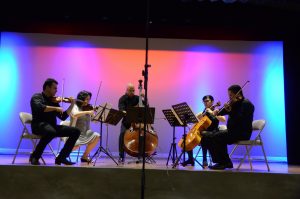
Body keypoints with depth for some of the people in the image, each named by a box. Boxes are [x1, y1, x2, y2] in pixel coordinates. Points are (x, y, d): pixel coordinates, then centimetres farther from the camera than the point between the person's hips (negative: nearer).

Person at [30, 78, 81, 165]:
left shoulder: (54, 101, 17)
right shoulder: (37, 97, 1)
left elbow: (63, 117, 14)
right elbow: (39, 108, -23)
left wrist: (72, 105, 7)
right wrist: (55, 108, -21)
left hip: (52, 126, 6)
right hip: (39, 125, -6)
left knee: (76, 131, -9)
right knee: (51, 132, -40)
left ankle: (61, 158, -6)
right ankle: (34, 156, -18)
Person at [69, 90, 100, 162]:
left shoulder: (87, 108, 10)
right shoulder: (75, 107, -6)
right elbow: (74, 115, -30)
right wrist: (88, 112, -33)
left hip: (85, 132, 6)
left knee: (96, 136, -16)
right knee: (76, 145, -30)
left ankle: (84, 156, 1)